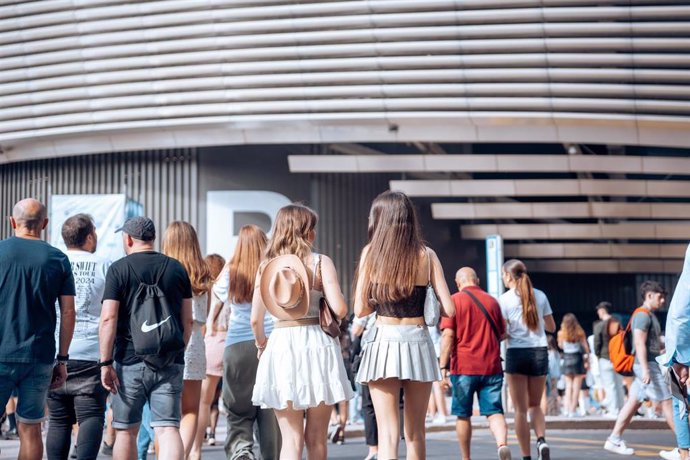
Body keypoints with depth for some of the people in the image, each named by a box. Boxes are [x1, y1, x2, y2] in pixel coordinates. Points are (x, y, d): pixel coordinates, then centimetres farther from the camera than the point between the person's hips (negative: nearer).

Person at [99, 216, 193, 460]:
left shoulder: (119, 269, -2)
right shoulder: (177, 268, 9)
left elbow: (108, 319, -9)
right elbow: (187, 320, 11)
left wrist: (105, 362, -6)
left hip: (130, 360, -2)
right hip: (170, 363, 2)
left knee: (126, 431, 10)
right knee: (168, 429, -3)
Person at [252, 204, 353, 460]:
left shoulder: (266, 266, 4)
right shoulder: (321, 262, -2)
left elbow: (255, 319, 2)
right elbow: (339, 309, -10)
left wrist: (261, 344, 21)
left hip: (280, 345, 1)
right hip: (317, 344, -1)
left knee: (291, 439, 3)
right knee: (316, 438, 10)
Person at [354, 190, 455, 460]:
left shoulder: (371, 253, -2)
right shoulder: (426, 255, 2)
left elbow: (360, 310, -1)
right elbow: (449, 309, 0)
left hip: (384, 342, -2)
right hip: (418, 342, 2)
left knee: (388, 432, -3)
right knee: (415, 433, 15)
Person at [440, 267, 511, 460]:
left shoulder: (454, 301, -2)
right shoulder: (492, 301, 9)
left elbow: (448, 336, -10)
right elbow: (502, 334, 17)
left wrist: (443, 367, -9)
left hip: (464, 367, -2)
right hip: (491, 366, 2)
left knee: (463, 415, 10)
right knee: (494, 411, 1)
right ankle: (502, 444, -25)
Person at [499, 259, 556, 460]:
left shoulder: (504, 299, -4)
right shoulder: (540, 296, 6)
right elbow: (551, 327, 12)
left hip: (516, 353, -3)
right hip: (540, 352, 3)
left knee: (521, 409, 4)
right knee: (535, 405, 17)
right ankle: (542, 440, -8)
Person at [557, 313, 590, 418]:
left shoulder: (562, 333, -3)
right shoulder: (580, 333, -5)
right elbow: (585, 347, -4)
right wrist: (587, 360, 2)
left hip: (567, 358, 2)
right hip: (577, 358, -2)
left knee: (568, 386, 12)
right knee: (576, 386, 2)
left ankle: (567, 409, 3)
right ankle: (573, 410, -1)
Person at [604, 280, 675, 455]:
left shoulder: (649, 315, 20)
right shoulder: (643, 315, -13)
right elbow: (640, 344, -20)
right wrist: (646, 369, -25)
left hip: (650, 365, 10)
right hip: (648, 365, -10)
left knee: (633, 403, 7)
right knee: (667, 402, -6)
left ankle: (614, 440, 8)